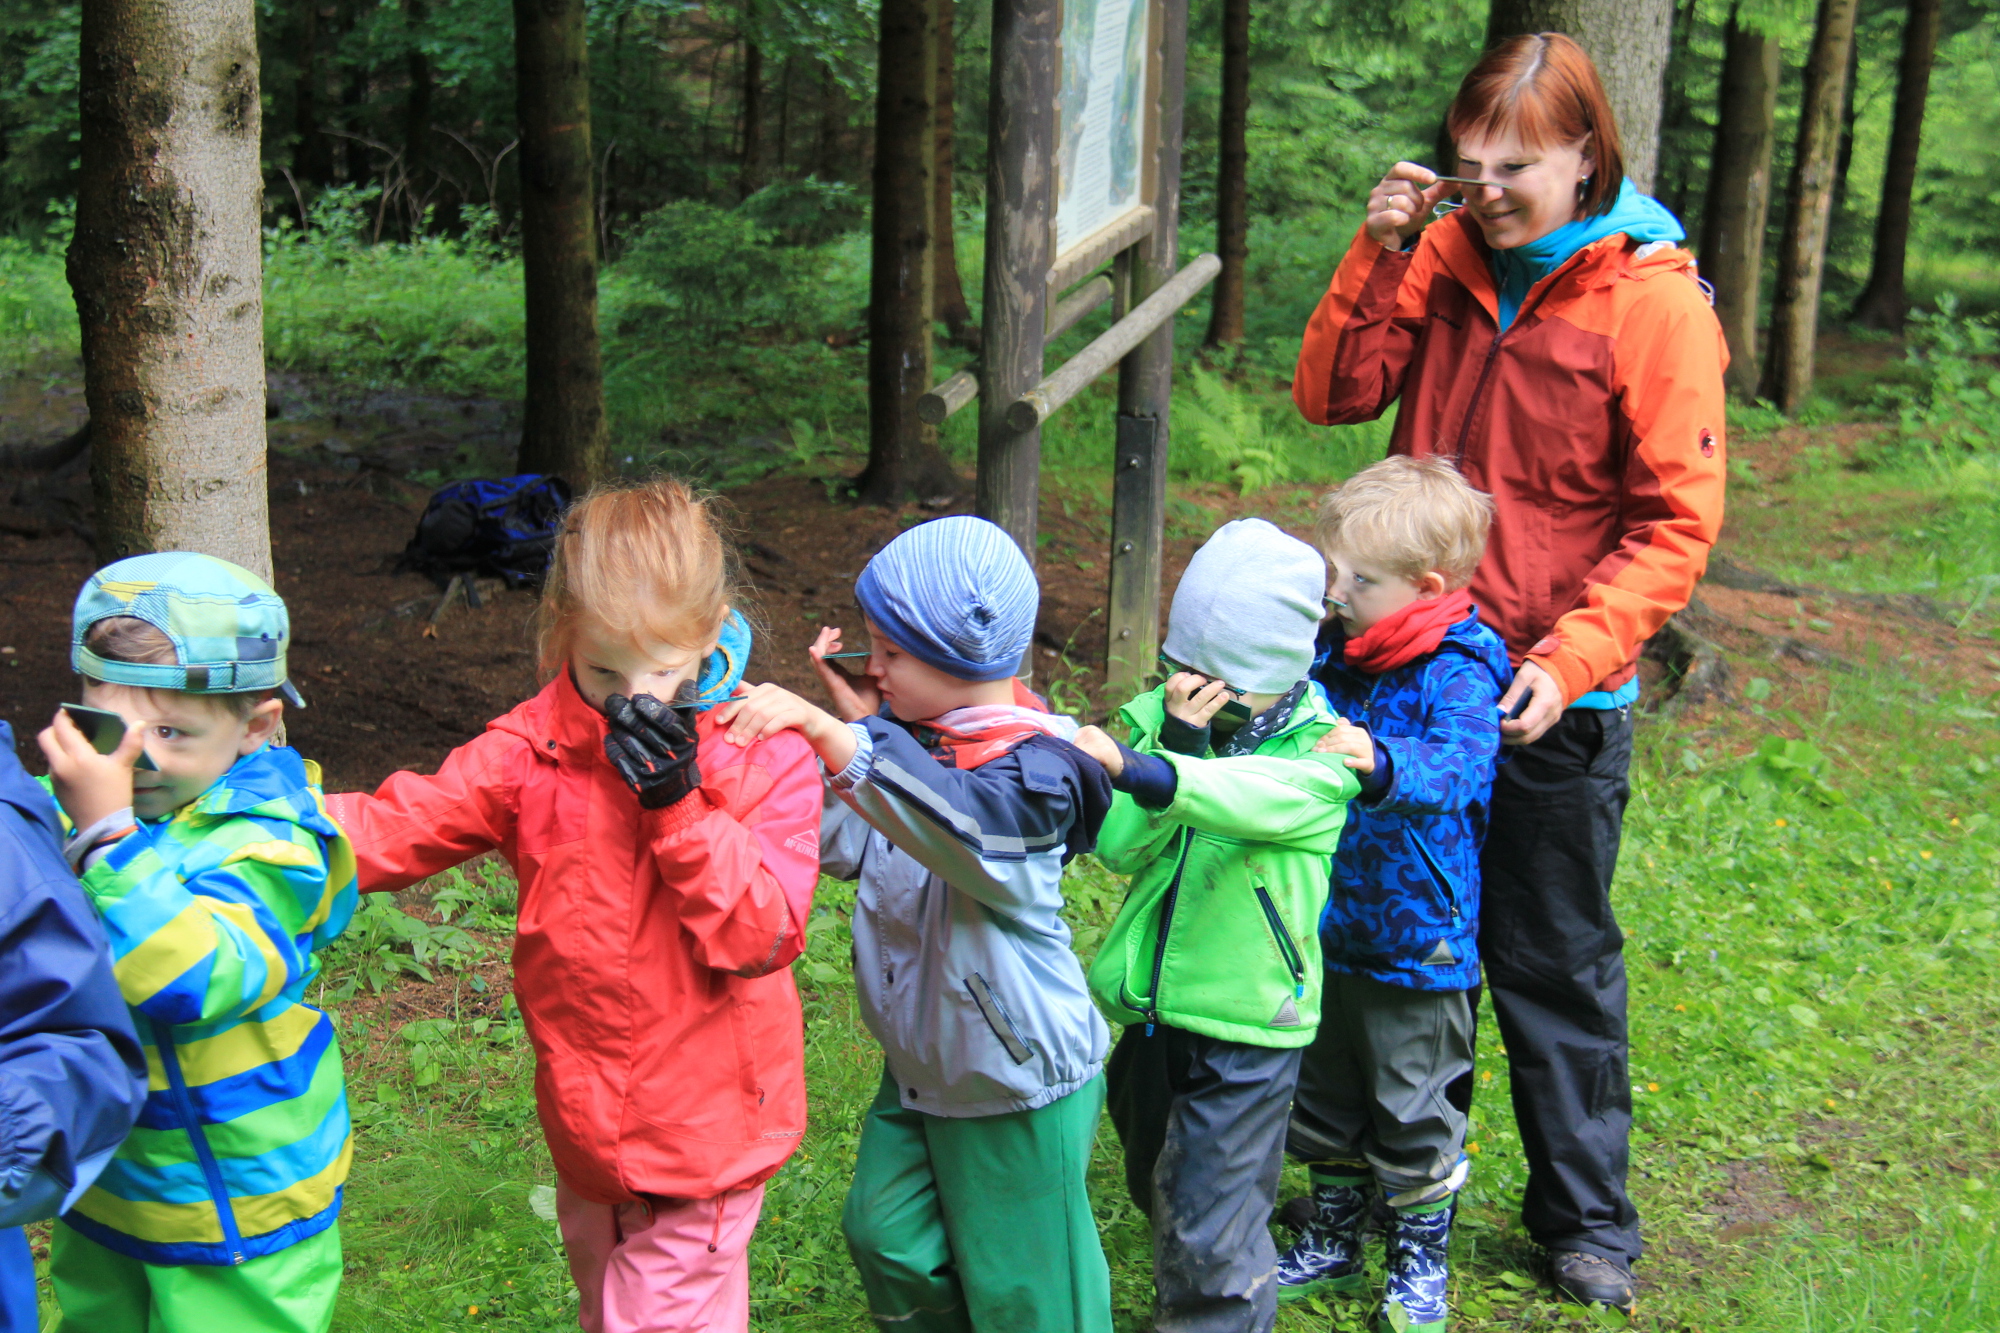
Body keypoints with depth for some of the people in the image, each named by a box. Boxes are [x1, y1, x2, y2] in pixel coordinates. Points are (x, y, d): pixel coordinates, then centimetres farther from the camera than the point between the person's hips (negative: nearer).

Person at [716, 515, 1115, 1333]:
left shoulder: (1034, 773, -26)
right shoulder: (906, 740, -1)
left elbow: (954, 818, -48)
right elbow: (839, 848, 5)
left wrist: (829, 732, -58)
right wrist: (850, 719, -5)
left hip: (1017, 1090, -8)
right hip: (920, 1073, 8)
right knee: (887, 1239, 21)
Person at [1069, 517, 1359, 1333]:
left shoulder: (1319, 753, -14)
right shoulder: (1156, 719, -3)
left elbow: (1248, 796, -37)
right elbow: (1118, 845, -14)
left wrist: (1135, 769, -54)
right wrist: (1178, 740, -26)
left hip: (1247, 1027, -5)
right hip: (1154, 1008, 5)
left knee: (1211, 1227, -2)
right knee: (1158, 1189, 24)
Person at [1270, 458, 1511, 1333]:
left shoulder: (1459, 676, -20)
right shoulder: (1333, 656, 0)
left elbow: (1459, 763, -36)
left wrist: (1382, 764, -56)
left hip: (1416, 942, -6)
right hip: (1325, 927, 6)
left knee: (1413, 1111, 9)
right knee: (1322, 1092, 20)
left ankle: (1422, 1260, 30)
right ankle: (1333, 1239, 39)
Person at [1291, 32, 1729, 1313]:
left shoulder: (1656, 301, -13)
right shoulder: (1448, 257, 1)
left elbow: (1675, 526, -13)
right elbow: (1334, 396, 0)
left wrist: (1568, 663, -21)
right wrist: (1380, 252, -12)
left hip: (1555, 700, -4)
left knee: (1555, 961, 9)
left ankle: (1587, 1217, 29)